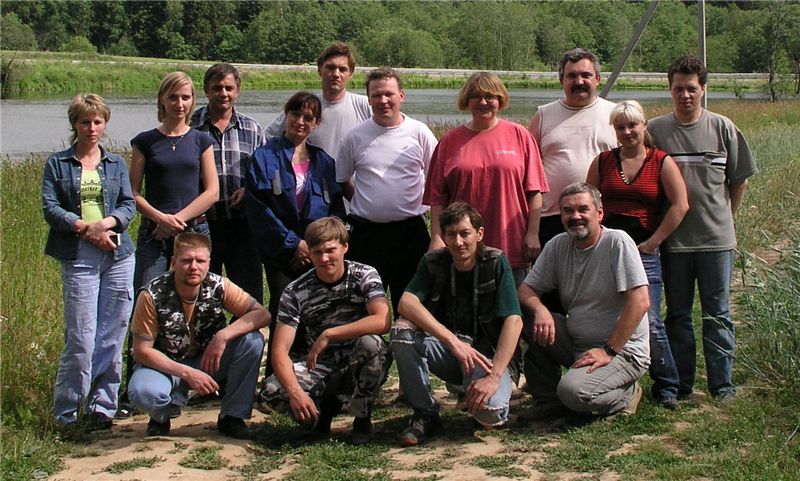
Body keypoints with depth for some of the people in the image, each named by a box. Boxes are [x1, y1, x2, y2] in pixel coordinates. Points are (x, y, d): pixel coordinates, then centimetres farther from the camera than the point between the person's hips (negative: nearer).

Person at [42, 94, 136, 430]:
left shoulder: (116, 164, 16)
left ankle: (102, 406, 11)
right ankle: (66, 414, 4)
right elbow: (50, 208, -1)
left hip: (118, 255, 3)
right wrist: (86, 228, -13)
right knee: (81, 340, -7)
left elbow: (128, 205, 7)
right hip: (78, 258, -3)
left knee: (112, 337, 1)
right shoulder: (57, 164, 9)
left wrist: (105, 223, -12)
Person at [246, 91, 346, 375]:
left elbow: (336, 208, 10)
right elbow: (258, 208, -5)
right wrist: (293, 243, -10)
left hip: (318, 253, 3)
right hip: (280, 253, -3)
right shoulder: (265, 157, 3)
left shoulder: (324, 161, 14)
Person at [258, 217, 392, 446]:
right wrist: (294, 391, -35)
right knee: (272, 391, -27)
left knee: (370, 343, -36)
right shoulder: (295, 292, -9)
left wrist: (328, 335, -30)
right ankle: (325, 407, 7)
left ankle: (362, 418, -8)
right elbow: (280, 350, -16)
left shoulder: (364, 276, -11)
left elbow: (383, 321, -29)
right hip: (319, 367, 1)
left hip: (359, 366, -1)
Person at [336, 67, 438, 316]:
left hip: (411, 231, 0)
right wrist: (366, 203, 8)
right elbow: (342, 180, 13)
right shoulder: (355, 136, 3)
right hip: (366, 232, 1)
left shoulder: (419, 132, 1)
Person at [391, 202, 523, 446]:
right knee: (402, 331, -25)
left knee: (490, 411, -32)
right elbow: (407, 303, -20)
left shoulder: (496, 263, -8)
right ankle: (425, 414, -9)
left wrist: (494, 376, -29)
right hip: (447, 351, 3)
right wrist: (453, 341, -33)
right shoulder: (433, 262, -2)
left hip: (488, 353, -3)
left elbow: (514, 321, -18)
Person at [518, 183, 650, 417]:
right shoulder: (557, 246, 4)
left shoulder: (617, 242, -14)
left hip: (623, 349, -6)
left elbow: (640, 302, -20)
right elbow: (526, 289, 4)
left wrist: (608, 350, -20)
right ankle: (552, 406, -1)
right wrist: (540, 309, -20)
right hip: (576, 343, 6)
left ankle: (626, 394, 3)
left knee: (574, 391, -30)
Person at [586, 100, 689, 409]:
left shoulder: (662, 162, 1)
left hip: (644, 252, -3)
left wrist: (652, 242, -6)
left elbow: (680, 205, -4)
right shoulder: (603, 161, 9)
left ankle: (666, 386, 6)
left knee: (649, 322, -8)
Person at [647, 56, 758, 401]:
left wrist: (724, 217, 8)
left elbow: (740, 180, 10)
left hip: (717, 238, 0)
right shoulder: (655, 130, 0)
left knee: (717, 313, 5)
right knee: (677, 314, 9)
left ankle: (722, 384, 13)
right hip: (674, 239, 0)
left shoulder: (722, 127, 2)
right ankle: (680, 383, 18)